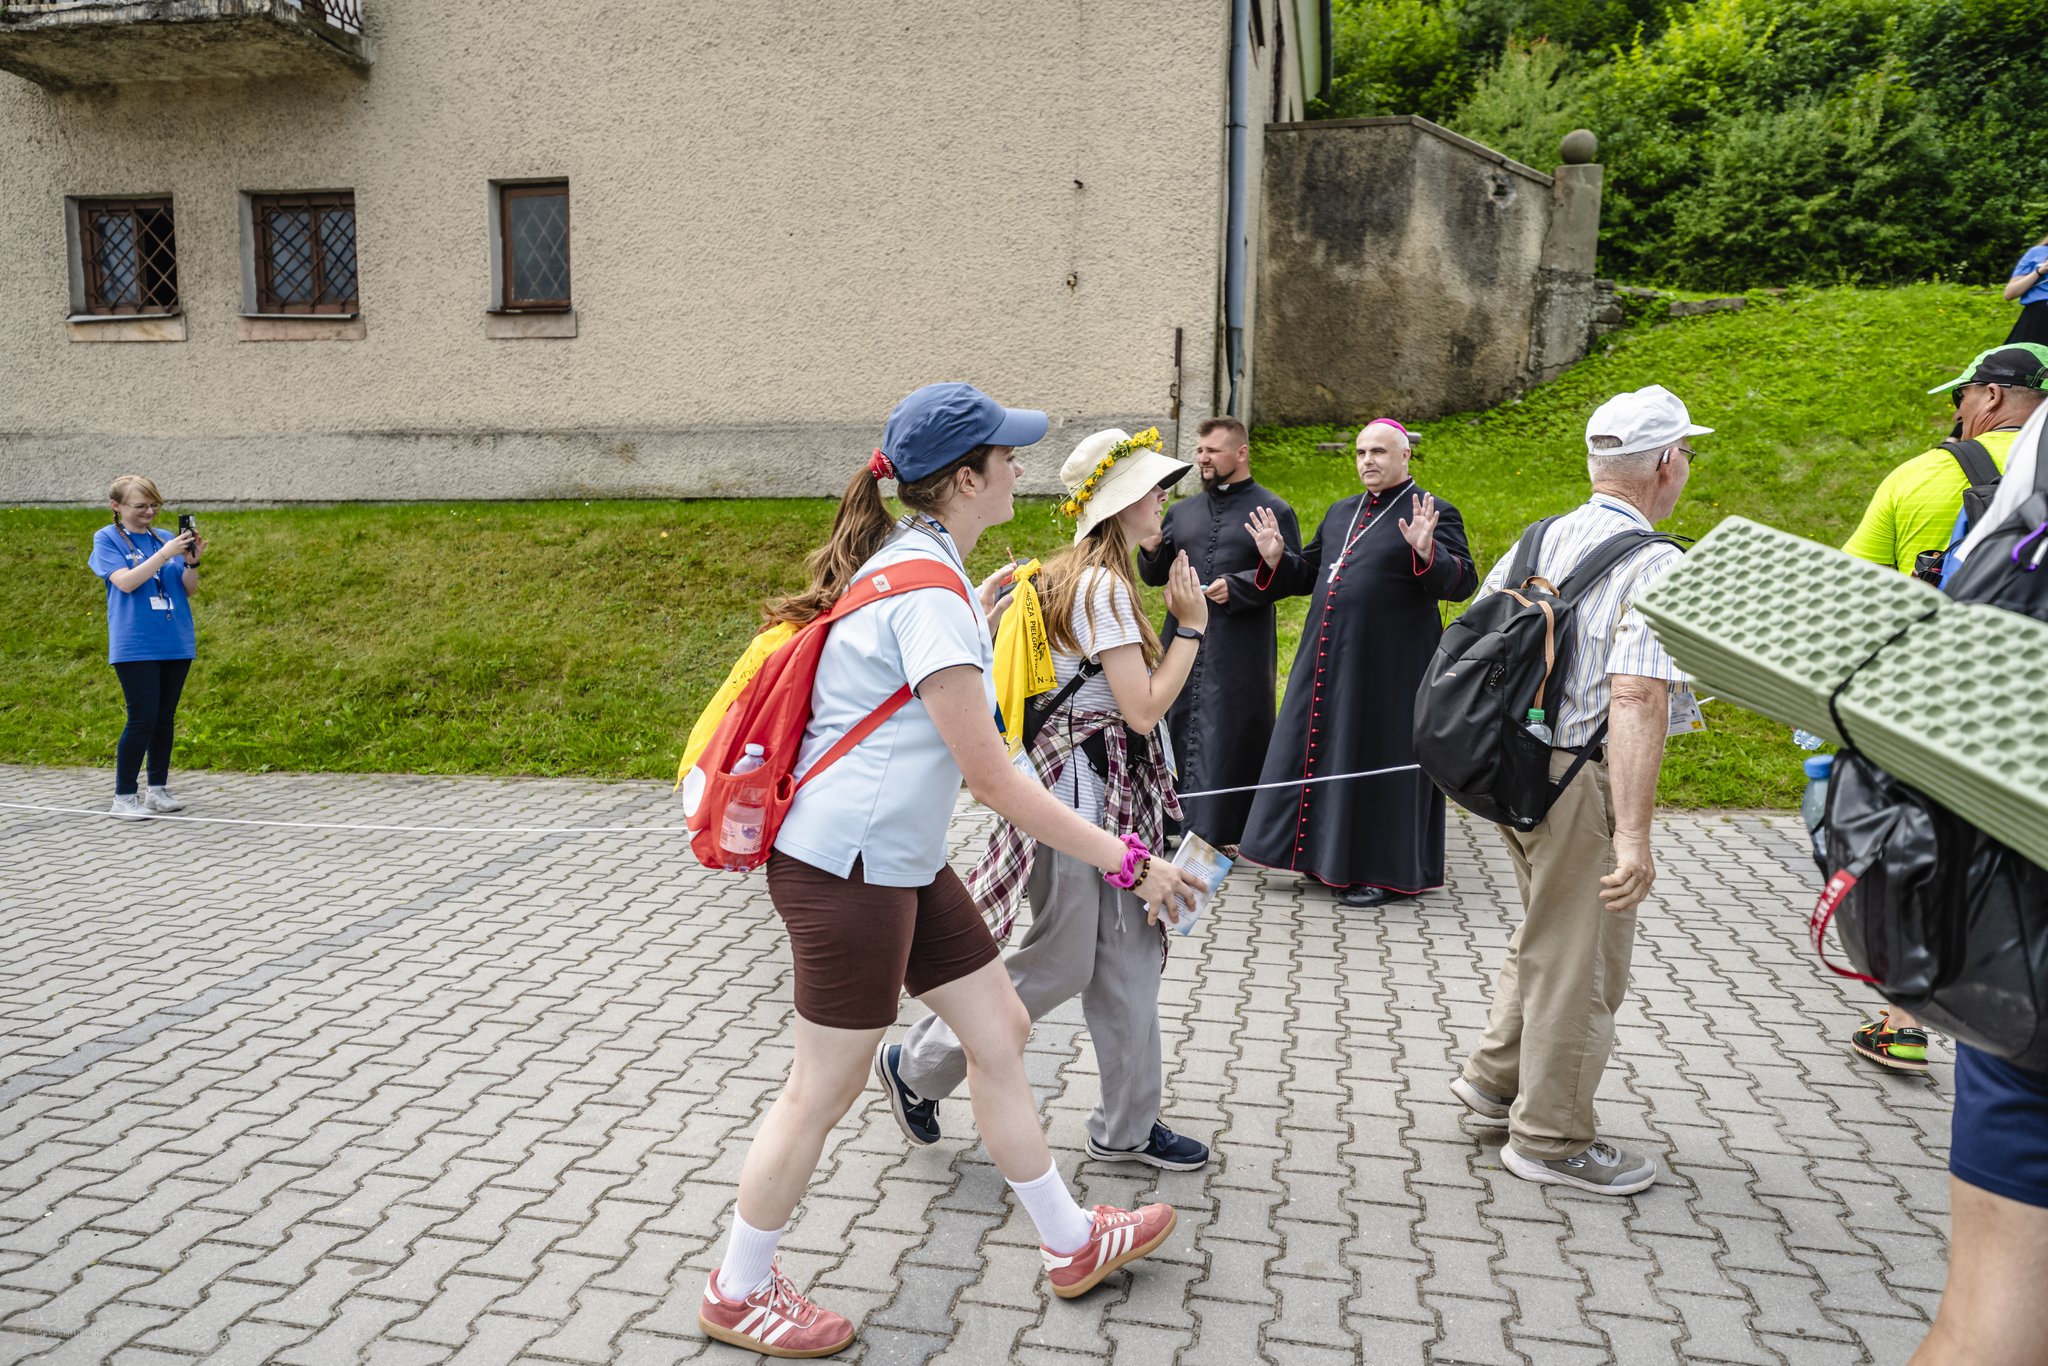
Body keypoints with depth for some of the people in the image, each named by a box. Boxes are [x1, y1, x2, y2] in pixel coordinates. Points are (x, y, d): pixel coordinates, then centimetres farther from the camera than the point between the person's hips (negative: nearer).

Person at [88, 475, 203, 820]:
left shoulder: (166, 538, 9)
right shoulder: (107, 539, 0)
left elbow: (189, 589, 8)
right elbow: (125, 581, -15)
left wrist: (192, 561, -11)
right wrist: (165, 553, -22)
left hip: (176, 643, 4)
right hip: (135, 646, -4)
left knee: (165, 717, 9)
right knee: (142, 719, -7)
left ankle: (158, 789, 20)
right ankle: (124, 797, 4)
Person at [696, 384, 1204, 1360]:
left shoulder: (907, 560, 10)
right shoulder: (927, 590, -21)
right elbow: (991, 777, -22)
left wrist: (978, 609, 37)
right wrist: (1126, 861, -18)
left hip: (903, 860, 10)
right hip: (847, 865, -10)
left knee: (1001, 1030, 15)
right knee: (826, 1087, 4)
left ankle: (1071, 1243, 30)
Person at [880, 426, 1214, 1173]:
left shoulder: (1071, 575, 12)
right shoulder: (1103, 586, -18)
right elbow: (1143, 710, -19)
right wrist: (1191, 626, -12)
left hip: (1112, 790, 10)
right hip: (1084, 788, -10)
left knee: (1129, 959, 12)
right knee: (1059, 965, 2)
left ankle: (1127, 1126, 24)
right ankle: (915, 1067, 21)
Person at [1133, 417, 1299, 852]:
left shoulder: (1272, 510, 1)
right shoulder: (1182, 512, 15)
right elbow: (1155, 576, 18)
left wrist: (1236, 589, -19)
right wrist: (1150, 551, -4)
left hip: (1239, 649, -5)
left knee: (1230, 732, -4)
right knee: (1178, 726, 6)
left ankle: (1225, 831, 2)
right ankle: (1173, 819, 17)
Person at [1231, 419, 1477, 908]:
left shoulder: (1433, 514, -6)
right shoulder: (1340, 512, 15)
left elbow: (1463, 581, -15)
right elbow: (1310, 572, 23)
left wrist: (1427, 551, -31)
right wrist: (1277, 559, 6)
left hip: (1388, 666, -7)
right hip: (1328, 660, 7)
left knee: (1380, 760, -1)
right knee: (1328, 752, 12)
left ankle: (1388, 871, 11)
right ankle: (1328, 853, 26)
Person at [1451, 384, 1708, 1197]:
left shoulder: (1538, 540, 6)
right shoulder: (1654, 566, -17)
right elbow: (1635, 699, -27)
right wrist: (1633, 835, -28)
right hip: (1581, 782, -8)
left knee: (1545, 937, 27)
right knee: (1578, 966, 7)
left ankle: (1495, 1075, 38)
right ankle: (1551, 1140, 22)